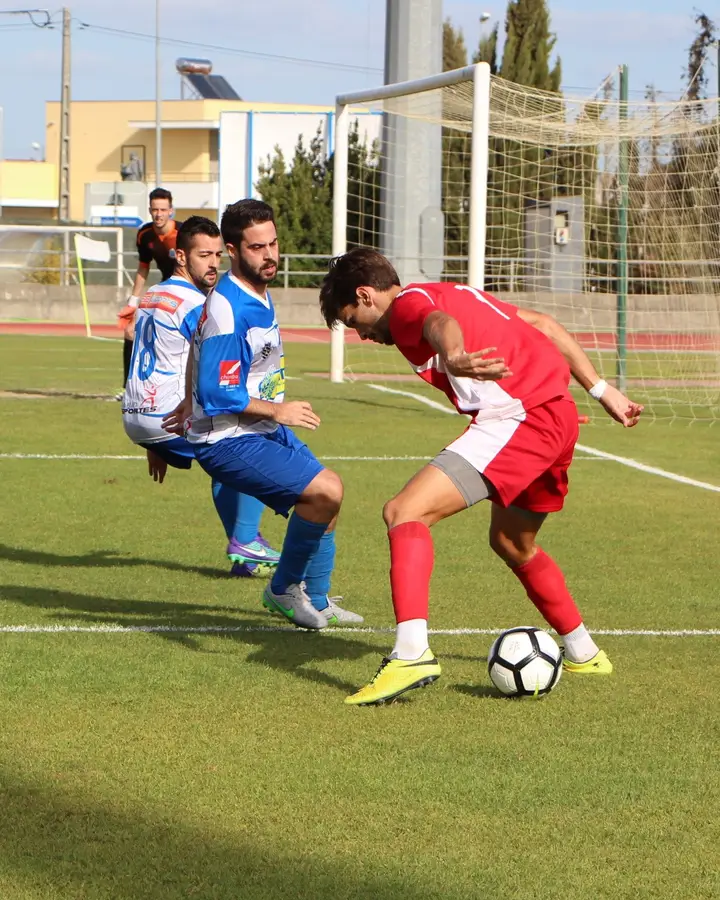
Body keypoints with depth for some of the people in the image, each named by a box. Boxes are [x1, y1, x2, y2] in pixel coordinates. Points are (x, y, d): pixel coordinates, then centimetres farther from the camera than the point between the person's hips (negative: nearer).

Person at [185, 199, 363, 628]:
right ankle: (284, 590, -2)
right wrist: (277, 411, -20)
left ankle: (316, 601, 31)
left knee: (327, 495, 18)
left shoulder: (260, 294, 7)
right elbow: (216, 393, -27)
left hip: (265, 429, 10)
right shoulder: (227, 309, -24)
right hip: (227, 440, -10)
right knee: (326, 491, -21)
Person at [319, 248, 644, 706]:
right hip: (560, 414, 10)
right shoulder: (455, 293, 28)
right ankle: (583, 652, 44)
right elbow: (543, 324, 28)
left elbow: (440, 322, -25)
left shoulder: (407, 303, 0)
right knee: (512, 544, 31)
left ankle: (412, 654, -31)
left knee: (405, 513, -16)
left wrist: (451, 356, -49)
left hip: (518, 419, -10)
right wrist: (603, 390, 30)